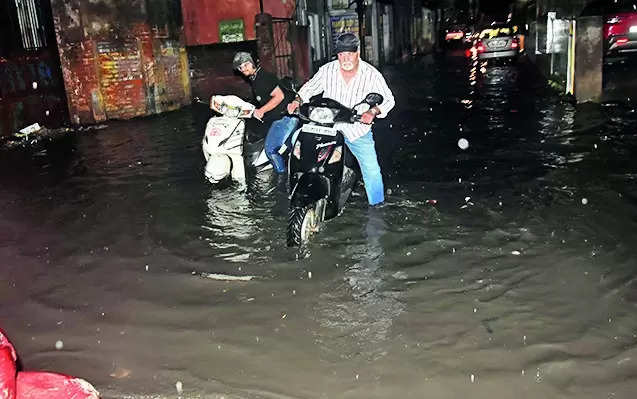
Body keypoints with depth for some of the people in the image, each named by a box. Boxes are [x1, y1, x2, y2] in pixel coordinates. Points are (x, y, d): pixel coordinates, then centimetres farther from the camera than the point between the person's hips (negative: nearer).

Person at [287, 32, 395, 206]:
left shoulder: (371, 74, -8)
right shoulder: (327, 70, -4)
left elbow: (388, 99, -5)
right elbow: (310, 87, 12)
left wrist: (373, 111, -24)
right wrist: (298, 100, -7)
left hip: (358, 129, -1)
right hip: (328, 128, 1)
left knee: (372, 171, 0)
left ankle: (378, 207, 19)